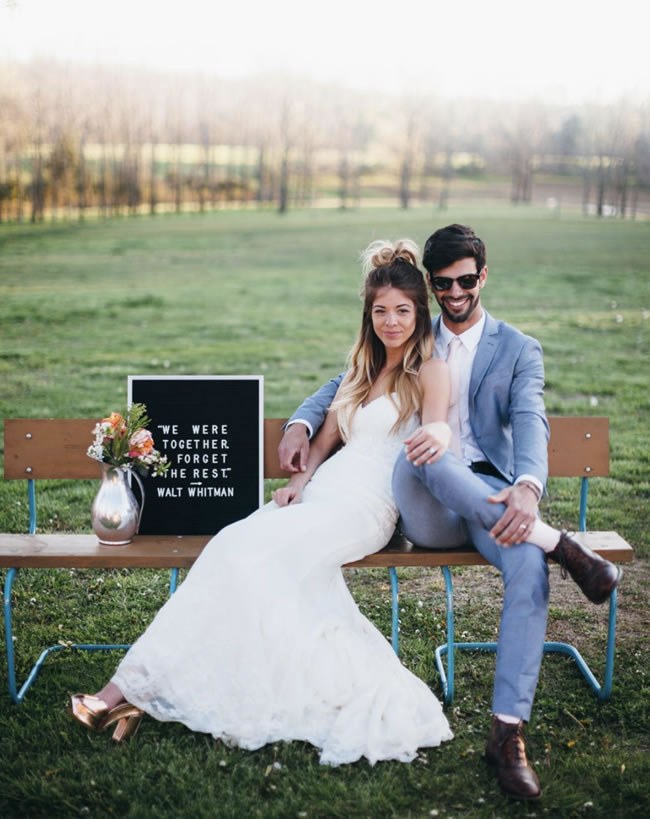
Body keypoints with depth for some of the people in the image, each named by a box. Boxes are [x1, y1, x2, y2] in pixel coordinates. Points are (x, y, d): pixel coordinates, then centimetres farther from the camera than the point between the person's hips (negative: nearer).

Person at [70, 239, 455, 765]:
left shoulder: (429, 371, 4)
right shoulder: (363, 369, 25)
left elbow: (437, 427, -13)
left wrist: (435, 436, -38)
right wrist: (300, 477, 7)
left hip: (363, 506, -7)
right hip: (319, 495, 7)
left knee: (247, 554, -25)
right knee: (236, 549, -23)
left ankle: (136, 686, -24)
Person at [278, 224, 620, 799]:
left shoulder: (518, 350, 12)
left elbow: (530, 421, -6)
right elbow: (345, 384, 22)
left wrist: (527, 487, -30)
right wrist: (301, 423, -2)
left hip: (490, 496, -1)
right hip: (427, 508, 1)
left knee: (529, 564, -35)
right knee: (415, 454, -37)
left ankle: (509, 731, -30)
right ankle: (557, 542, -33)